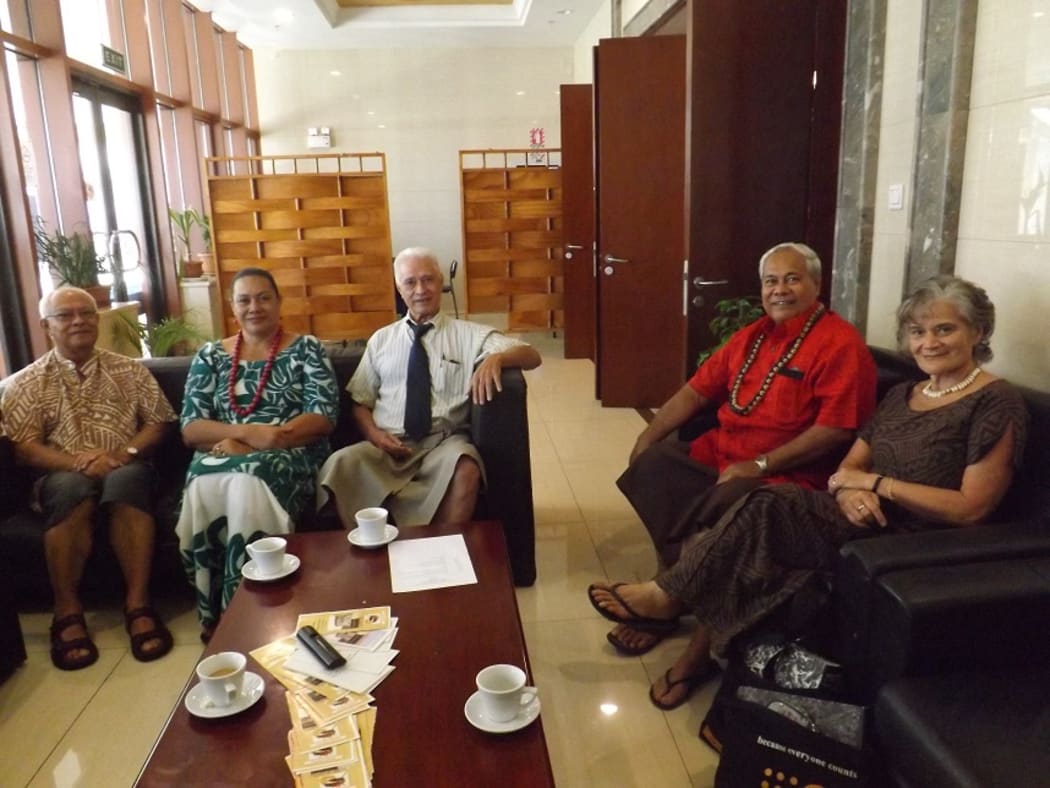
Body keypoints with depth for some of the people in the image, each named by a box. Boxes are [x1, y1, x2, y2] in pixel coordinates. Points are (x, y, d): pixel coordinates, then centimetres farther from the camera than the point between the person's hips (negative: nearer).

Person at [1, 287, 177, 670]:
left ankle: (138, 604, -34)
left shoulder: (130, 370, 14)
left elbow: (158, 423, 7)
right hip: (63, 477, 0)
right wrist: (76, 462, -18)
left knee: (124, 480, -36)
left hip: (125, 470, 1)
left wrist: (125, 453, -13)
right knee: (73, 488, -36)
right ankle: (68, 612, -27)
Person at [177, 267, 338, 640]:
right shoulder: (210, 356, 14)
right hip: (220, 457, 2)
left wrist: (247, 446, -14)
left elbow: (324, 418, -5)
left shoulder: (306, 349, 6)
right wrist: (248, 431, -17)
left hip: (289, 457, -2)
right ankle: (215, 616, -17)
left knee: (248, 485, -35)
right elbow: (190, 428, 4)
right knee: (206, 487, -32)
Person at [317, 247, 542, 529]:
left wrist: (495, 358, -23)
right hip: (387, 446, 2)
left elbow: (531, 356, 0)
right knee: (339, 464, -30)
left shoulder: (469, 334, 9)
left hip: (445, 443, -1)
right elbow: (360, 403, 17)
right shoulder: (381, 339, 17)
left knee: (466, 472, -36)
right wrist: (373, 434, -5)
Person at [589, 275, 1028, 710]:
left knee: (766, 508, -26)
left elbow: (971, 508, -14)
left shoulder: (996, 404, -7)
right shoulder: (901, 396, 15)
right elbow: (848, 467, 10)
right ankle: (697, 655, -10)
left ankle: (669, 596, -9)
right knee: (756, 548, -23)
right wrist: (849, 489, -14)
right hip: (862, 522, 6)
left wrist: (877, 484, -13)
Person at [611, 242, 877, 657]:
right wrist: (649, 434, 2)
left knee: (725, 503, -33)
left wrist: (761, 464, -20)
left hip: (786, 474, -7)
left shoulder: (841, 343, -7)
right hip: (719, 452, 7)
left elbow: (836, 429, -17)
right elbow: (698, 390, 14)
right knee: (654, 463, -15)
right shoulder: (751, 335, 16)